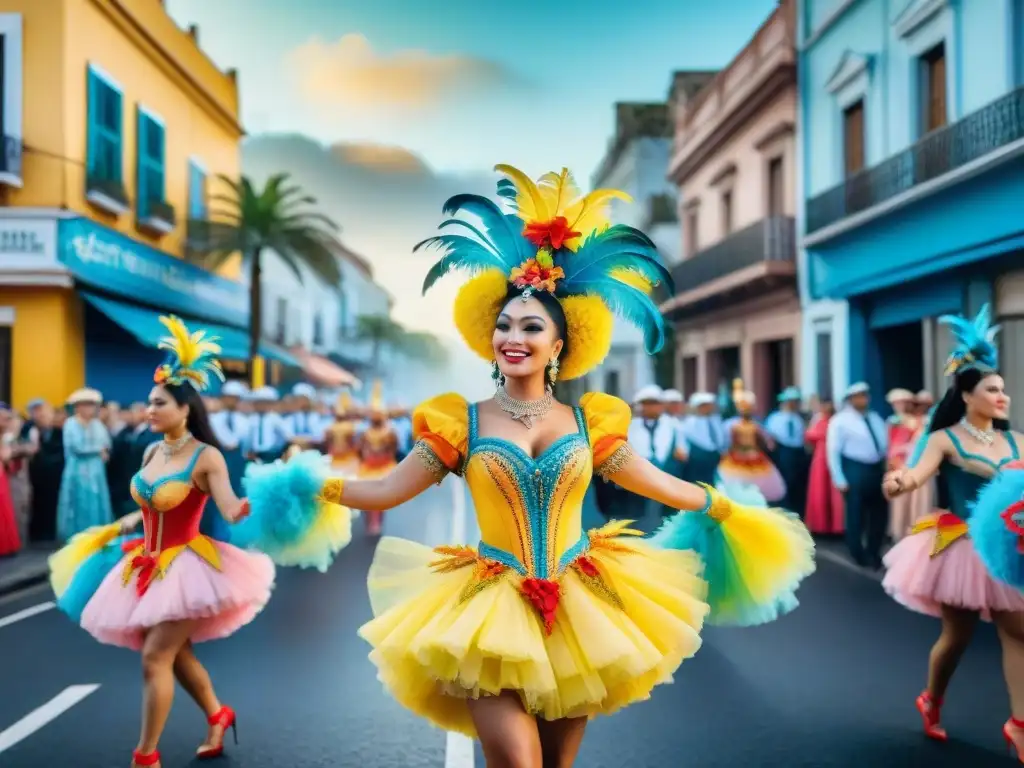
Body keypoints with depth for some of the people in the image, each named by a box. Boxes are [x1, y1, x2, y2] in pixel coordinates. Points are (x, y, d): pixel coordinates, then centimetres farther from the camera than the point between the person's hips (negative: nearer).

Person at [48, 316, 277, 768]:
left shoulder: (206, 457, -17)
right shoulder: (152, 452, 3)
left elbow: (230, 510, -27)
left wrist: (248, 508, -48)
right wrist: (118, 529, 26)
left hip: (186, 564, -7)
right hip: (148, 565, 7)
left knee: (155, 656, -8)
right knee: (176, 654, 18)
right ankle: (217, 716, 40)